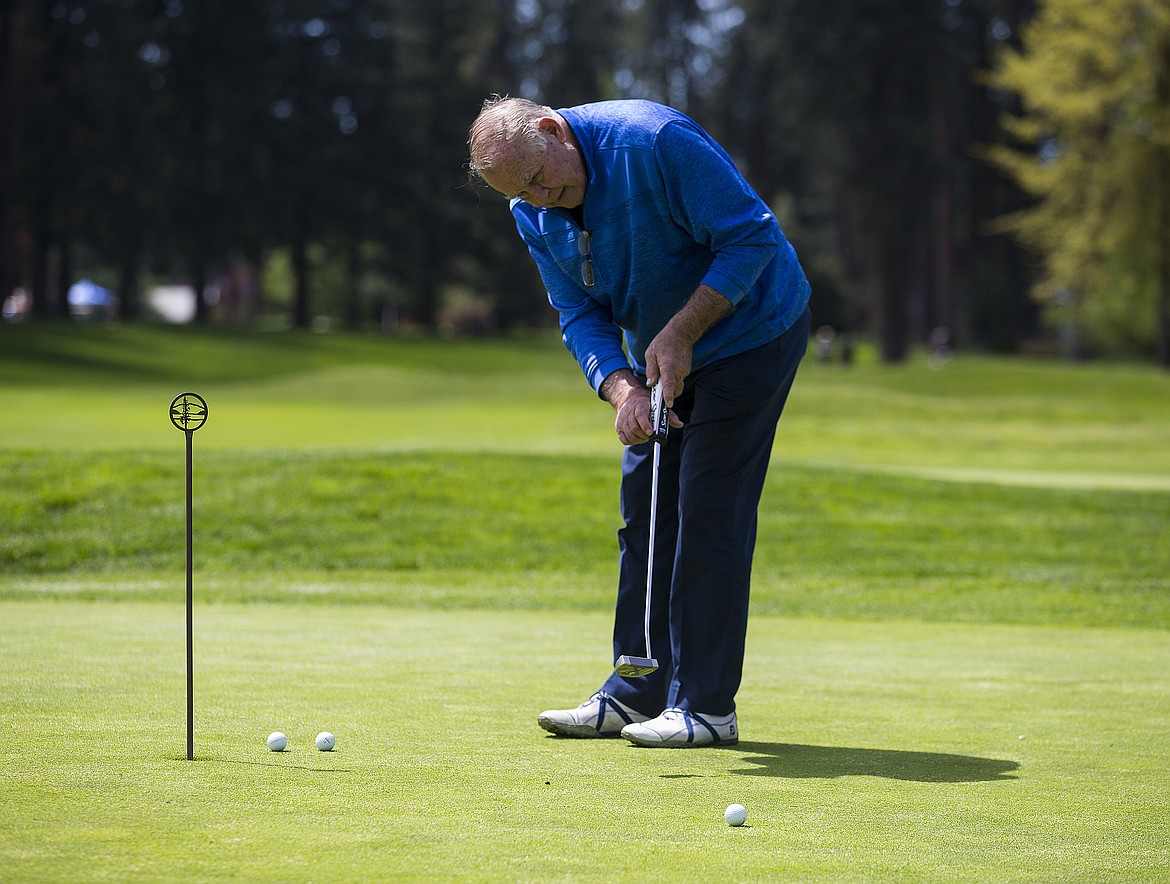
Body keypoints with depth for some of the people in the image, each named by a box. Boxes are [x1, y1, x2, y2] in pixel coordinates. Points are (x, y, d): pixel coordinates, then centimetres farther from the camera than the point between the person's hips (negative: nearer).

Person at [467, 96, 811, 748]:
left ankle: (707, 706, -8)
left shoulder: (654, 141, -29)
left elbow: (753, 235, -26)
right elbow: (582, 317, -5)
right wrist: (622, 389, -24)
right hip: (662, 354, 7)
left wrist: (680, 334, -27)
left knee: (708, 507, -11)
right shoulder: (533, 214, -6)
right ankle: (636, 694, 15)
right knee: (646, 507, 7)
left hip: (752, 332, -7)